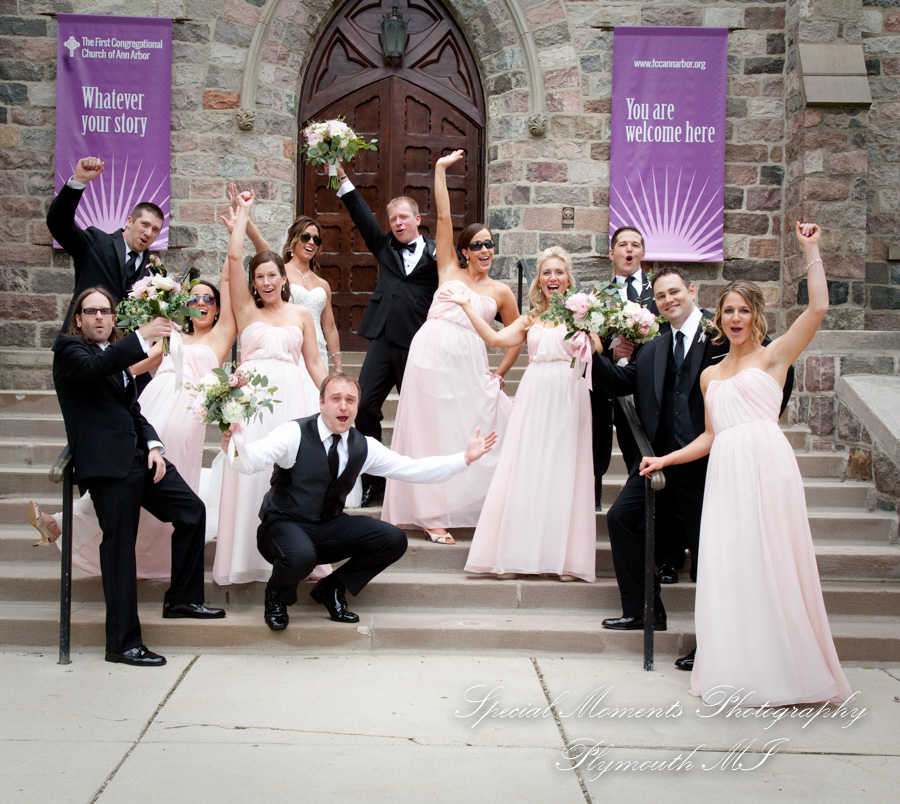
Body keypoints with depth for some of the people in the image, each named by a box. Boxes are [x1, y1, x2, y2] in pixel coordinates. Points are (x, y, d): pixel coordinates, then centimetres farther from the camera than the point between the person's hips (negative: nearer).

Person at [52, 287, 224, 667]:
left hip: (138, 455, 8)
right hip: (106, 462, -8)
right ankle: (123, 643, -3)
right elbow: (94, 367, -23)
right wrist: (142, 336, -34)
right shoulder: (69, 349, 1)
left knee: (192, 511, 7)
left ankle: (182, 598, 21)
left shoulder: (118, 356, 25)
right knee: (119, 546, -8)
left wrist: (153, 444, 3)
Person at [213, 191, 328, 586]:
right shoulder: (246, 309, 11)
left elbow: (314, 362, 16)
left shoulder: (301, 314, 15)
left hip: (289, 396, 1)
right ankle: (247, 556, 2)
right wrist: (243, 211, 11)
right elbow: (234, 256, 4)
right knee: (250, 472, -5)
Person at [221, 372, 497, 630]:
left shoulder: (363, 446, 1)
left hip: (329, 527, 5)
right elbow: (251, 460, -27)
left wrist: (465, 458, -3)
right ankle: (277, 596, 0)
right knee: (301, 557, -39)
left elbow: (413, 469, 4)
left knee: (394, 540, -12)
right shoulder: (295, 434, -14)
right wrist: (234, 447, -51)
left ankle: (331, 588, 8)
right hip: (285, 524, -5)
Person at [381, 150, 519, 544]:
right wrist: (440, 171, 3)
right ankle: (433, 516, 4)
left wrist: (499, 373, 11)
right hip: (432, 354, -2)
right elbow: (444, 218, 6)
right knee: (431, 435, -1)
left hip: (470, 366, 2)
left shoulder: (500, 291, 14)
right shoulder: (449, 271, 10)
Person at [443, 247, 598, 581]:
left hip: (568, 400, -2)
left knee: (563, 475, -1)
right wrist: (468, 306, 3)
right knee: (526, 474, 0)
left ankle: (564, 557, 6)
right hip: (534, 400, 2)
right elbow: (495, 338, 2)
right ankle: (517, 555, 7)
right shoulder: (531, 320, 16)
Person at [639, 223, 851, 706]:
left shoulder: (773, 357, 6)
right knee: (726, 569, 2)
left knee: (769, 565, -6)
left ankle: (784, 670, 3)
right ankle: (737, 672, 9)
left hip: (766, 463, -5)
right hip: (725, 472, 5)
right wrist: (665, 460, 19)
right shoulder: (710, 376, 22)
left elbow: (817, 308, -7)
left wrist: (810, 249, -3)